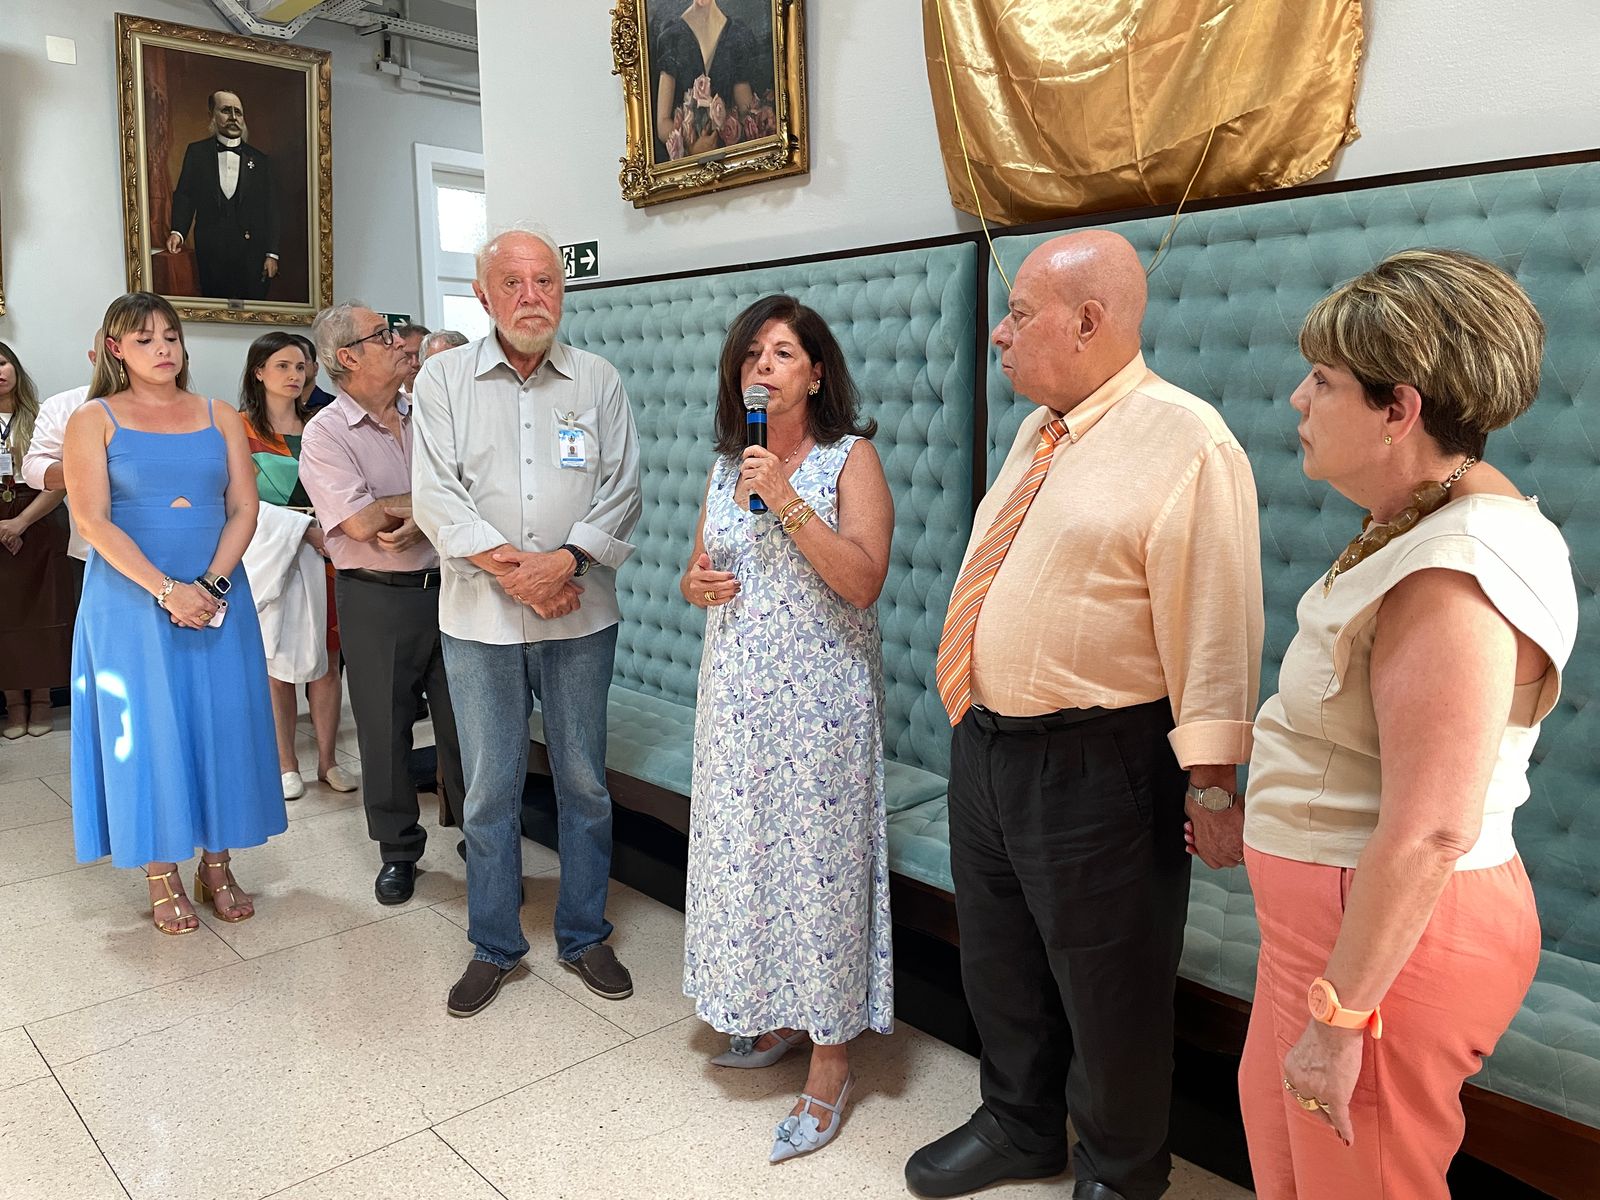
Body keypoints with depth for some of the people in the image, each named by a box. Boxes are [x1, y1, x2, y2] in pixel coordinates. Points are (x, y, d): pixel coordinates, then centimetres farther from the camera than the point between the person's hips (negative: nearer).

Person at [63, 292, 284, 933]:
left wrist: (212, 584, -11)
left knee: (220, 726, 4)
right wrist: (166, 591, -17)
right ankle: (162, 878, 14)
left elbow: (243, 509, 3)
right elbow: (93, 521, -8)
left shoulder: (221, 417, 9)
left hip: (217, 598, 2)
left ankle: (217, 864, 18)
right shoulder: (93, 420, 1)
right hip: (130, 601, -2)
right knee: (147, 730, 2)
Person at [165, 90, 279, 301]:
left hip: (251, 253, 0)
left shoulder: (260, 160, 10)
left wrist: (271, 254, -3)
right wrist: (177, 232, -10)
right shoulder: (197, 152, 10)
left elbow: (270, 210, 6)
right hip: (211, 252, 0)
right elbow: (184, 195, 7)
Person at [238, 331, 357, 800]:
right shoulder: (241, 429, 1)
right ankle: (286, 765, 13)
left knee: (327, 660, 3)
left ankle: (327, 760, 14)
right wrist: (303, 531, -18)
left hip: (324, 555, 3)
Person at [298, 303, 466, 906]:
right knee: (384, 728, 8)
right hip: (377, 600, -3)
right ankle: (398, 850, 25)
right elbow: (361, 521, -17)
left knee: (464, 721, 8)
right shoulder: (324, 434, -4)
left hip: (446, 585, 3)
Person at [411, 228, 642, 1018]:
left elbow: (621, 493, 0)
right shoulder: (444, 379, 3)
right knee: (490, 789, 8)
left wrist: (564, 561, -16)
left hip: (581, 614, 1)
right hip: (480, 619, -1)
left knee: (584, 781, 10)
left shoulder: (598, 382, 5)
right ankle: (493, 946, 24)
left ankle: (584, 937, 27)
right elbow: (436, 498, -5)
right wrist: (512, 571, -15)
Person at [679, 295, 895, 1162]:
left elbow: (863, 580, -17)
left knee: (818, 859, -1)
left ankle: (831, 1058, 14)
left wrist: (787, 498, -21)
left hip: (819, 694, -6)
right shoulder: (728, 465, 12)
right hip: (736, 692, 6)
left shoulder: (850, 458, -5)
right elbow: (699, 574, 20)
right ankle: (772, 1018, 32)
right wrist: (695, 584, -3)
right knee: (742, 852, 12)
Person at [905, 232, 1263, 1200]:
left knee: (1108, 990, 12)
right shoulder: (1038, 433, 10)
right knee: (999, 965, 23)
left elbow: (1215, 631, -19)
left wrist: (1211, 786, -19)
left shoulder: (1186, 441, -16)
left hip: (1095, 769, -8)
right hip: (984, 747, 8)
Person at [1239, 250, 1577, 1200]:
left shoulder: (1454, 577, -26)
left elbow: (1428, 834, -28)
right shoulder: (1431, 523, 6)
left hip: (1391, 937, -9)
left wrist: (1338, 1015, -21)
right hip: (1334, 910, 9)